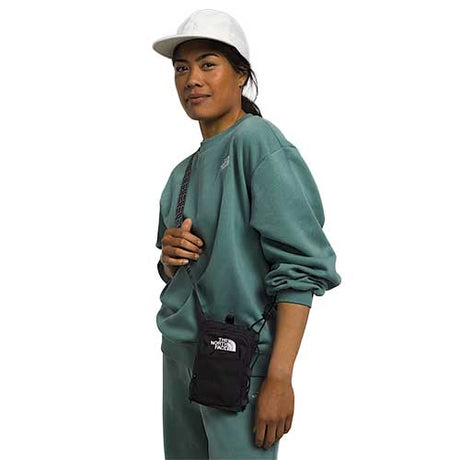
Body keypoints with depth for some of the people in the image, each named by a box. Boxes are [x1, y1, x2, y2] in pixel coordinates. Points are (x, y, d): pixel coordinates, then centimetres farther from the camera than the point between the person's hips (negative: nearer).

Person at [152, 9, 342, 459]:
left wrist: (279, 378, -22)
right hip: (180, 353, 8)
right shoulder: (184, 172, 12)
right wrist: (168, 254, -4)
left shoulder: (257, 141, -13)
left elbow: (302, 265, -18)